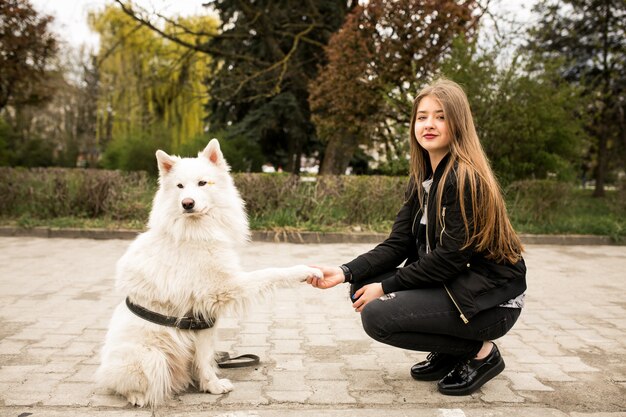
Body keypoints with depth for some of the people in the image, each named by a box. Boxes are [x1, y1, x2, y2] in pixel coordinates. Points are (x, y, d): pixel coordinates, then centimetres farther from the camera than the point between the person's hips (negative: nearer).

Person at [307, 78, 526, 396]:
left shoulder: (466, 179, -19)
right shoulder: (422, 181, 7)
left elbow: (450, 259, -21)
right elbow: (397, 245, 0)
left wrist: (386, 287, -16)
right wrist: (345, 272, -13)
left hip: (490, 298, -8)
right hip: (451, 285, 8)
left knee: (377, 314, -19)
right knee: (362, 288, 0)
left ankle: (480, 352, -2)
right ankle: (447, 354, 11)